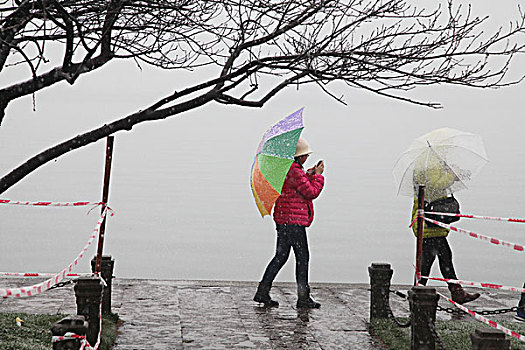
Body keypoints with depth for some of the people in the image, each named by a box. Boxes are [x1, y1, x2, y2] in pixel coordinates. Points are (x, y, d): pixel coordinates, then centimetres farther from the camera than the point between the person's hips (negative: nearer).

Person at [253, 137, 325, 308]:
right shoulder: (294, 171, -16)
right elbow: (312, 193, -14)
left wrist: (309, 175, 16)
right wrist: (318, 175, -1)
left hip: (283, 220, 10)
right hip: (293, 220, -10)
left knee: (281, 256, 12)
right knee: (302, 257, -2)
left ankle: (263, 292, 12)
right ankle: (303, 297, 2)